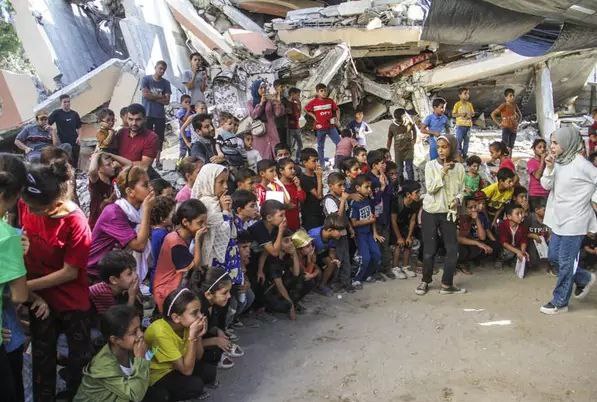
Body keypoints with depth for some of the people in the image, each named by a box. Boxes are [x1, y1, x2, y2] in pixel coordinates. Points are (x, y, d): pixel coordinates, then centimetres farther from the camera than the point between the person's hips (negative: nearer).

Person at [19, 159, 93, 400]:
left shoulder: (76, 224, -28)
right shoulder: (26, 205, -14)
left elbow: (70, 272, -20)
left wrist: (25, 286, -18)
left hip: (71, 300, -3)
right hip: (38, 296, 4)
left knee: (79, 354, 15)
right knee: (42, 355, 20)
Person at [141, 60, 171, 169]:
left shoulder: (166, 83, 10)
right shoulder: (146, 79, 4)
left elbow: (167, 101, 0)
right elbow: (145, 94, -10)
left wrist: (152, 97, -7)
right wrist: (160, 96, -3)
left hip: (160, 115, 3)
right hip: (147, 114, -2)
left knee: (159, 139, 2)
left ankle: (157, 161, 7)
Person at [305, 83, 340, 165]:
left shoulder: (330, 101, 2)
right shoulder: (313, 102, -4)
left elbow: (337, 109, 12)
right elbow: (306, 109, 6)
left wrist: (337, 119, 2)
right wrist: (313, 116, -2)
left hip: (331, 126, 2)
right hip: (320, 127, -2)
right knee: (320, 146, 7)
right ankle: (322, 164, 16)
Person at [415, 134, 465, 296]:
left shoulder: (459, 168, 0)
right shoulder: (431, 165, -7)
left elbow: (461, 190, 8)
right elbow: (430, 189, -14)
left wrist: (457, 199, -12)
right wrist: (442, 172, -21)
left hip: (448, 213, 2)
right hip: (430, 212, -2)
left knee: (453, 249, 0)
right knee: (429, 250, 3)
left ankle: (447, 285, 13)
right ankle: (425, 281, 22)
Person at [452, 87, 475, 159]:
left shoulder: (469, 104, 9)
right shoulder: (457, 104, -4)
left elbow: (473, 113, 14)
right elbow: (453, 114, -2)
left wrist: (470, 114, -8)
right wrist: (460, 114, -17)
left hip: (468, 125, 4)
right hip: (460, 125, -4)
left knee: (466, 140, 9)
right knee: (459, 140, -6)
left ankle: (465, 154, 19)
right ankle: (458, 154, 5)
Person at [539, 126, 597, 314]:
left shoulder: (580, 164, -17)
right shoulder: (559, 162, 3)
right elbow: (546, 185, 0)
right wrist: (549, 167, -14)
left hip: (573, 221, -8)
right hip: (558, 219, 8)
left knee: (565, 263, 2)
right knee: (553, 257, 17)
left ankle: (560, 302, 15)